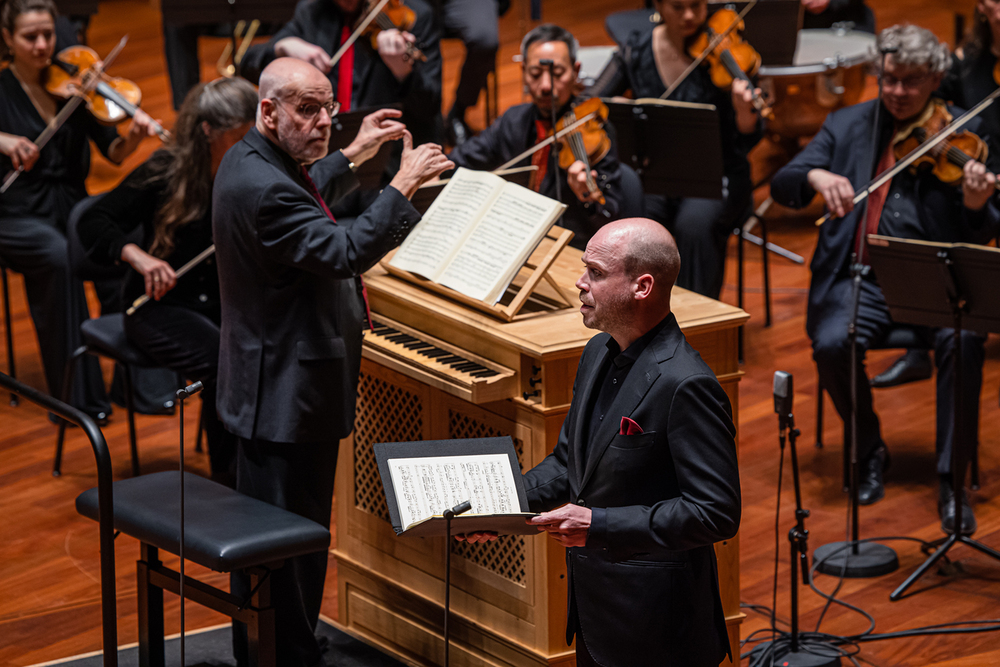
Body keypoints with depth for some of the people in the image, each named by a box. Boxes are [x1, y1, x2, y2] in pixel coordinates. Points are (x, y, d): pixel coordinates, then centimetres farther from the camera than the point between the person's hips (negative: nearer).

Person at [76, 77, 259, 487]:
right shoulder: (167, 172, -11)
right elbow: (93, 223, -9)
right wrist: (136, 255, -26)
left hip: (226, 300, 4)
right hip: (162, 304, -4)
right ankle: (227, 482, -15)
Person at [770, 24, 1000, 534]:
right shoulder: (847, 126, 11)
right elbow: (781, 186, 2)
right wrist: (816, 176, -21)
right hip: (864, 273, 2)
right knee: (832, 344, -28)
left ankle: (951, 481, -20)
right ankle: (871, 452, 0)